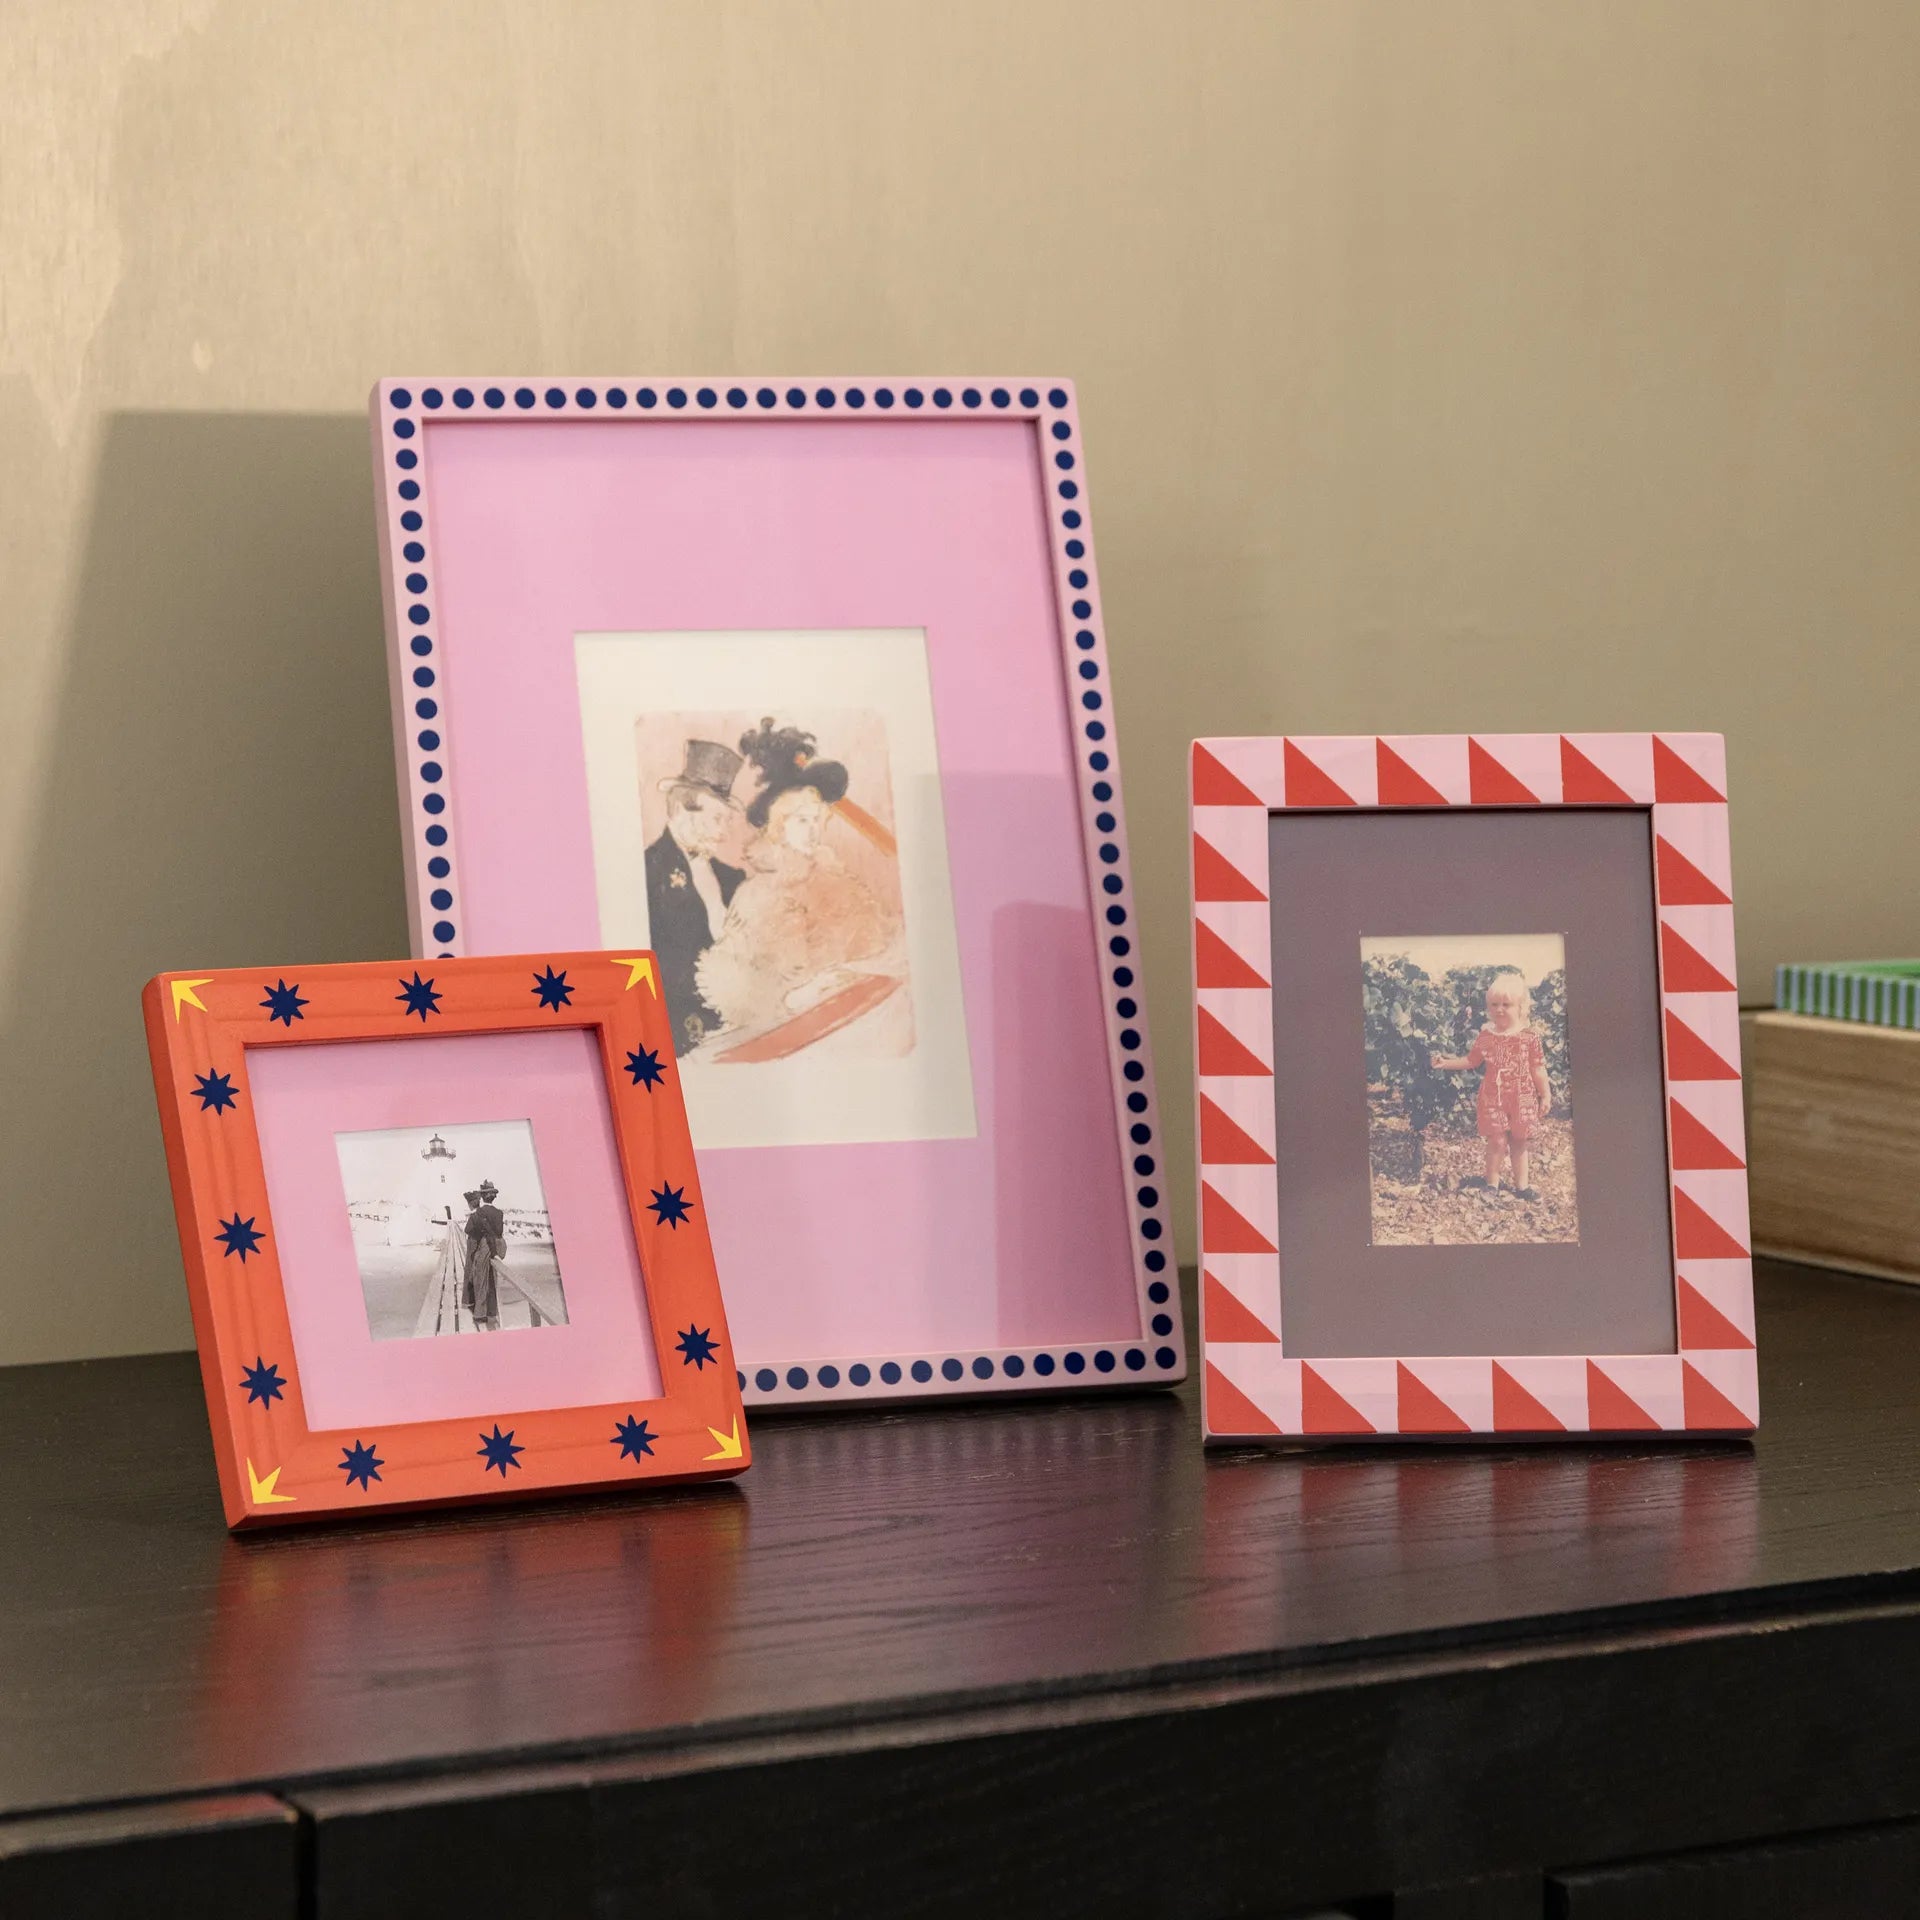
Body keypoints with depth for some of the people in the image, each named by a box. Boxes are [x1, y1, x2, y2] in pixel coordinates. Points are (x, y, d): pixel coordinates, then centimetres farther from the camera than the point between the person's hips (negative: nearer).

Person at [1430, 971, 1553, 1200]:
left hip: (1522, 1098, 0)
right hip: (1493, 1098, 0)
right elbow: (1471, 1060, 9)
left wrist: (1545, 1094, 3)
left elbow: (1538, 1069, 1)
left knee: (1519, 1143, 10)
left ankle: (1521, 1184, 22)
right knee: (1497, 1141, -5)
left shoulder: (1529, 1037, -4)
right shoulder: (1486, 1036, -2)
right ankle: (1492, 1183, 9)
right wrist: (1447, 1063, 1)